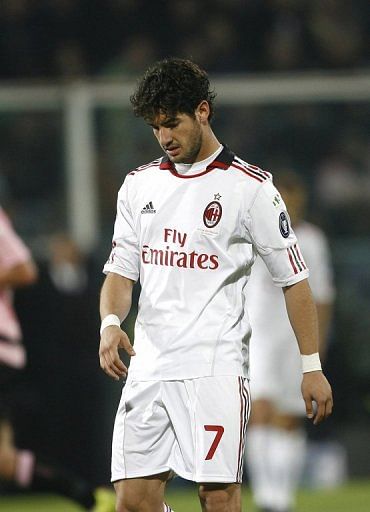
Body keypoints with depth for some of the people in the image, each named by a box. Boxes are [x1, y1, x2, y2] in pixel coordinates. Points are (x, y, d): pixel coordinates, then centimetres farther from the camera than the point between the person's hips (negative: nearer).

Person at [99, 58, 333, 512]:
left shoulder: (250, 187, -1)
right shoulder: (138, 185, 14)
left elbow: (293, 278, 2)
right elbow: (121, 272, 15)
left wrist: (311, 366, -1)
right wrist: (110, 323, -7)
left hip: (214, 367, -5)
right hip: (147, 366, 5)